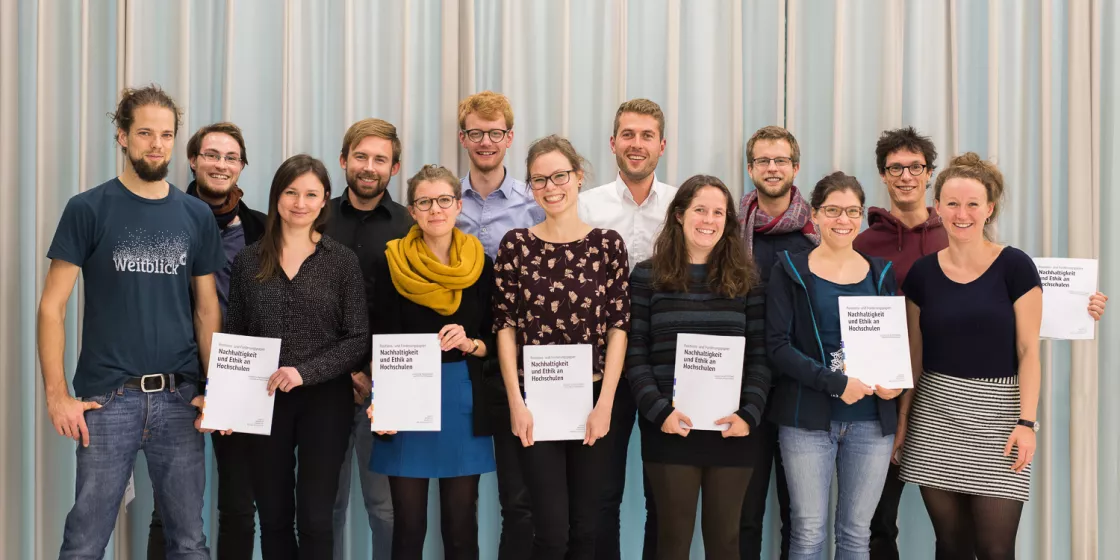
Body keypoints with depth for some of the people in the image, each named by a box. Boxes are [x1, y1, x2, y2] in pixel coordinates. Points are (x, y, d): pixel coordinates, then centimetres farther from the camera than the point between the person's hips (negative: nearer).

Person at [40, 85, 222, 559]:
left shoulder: (196, 216, 7)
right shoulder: (88, 209, -2)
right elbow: (52, 306, -3)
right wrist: (56, 394, -10)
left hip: (179, 397, 3)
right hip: (107, 396, -2)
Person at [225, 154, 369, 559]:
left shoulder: (342, 261, 0)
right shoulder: (248, 261, 6)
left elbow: (359, 340, -5)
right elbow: (234, 338, 8)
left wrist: (305, 372, -17)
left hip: (324, 401, -2)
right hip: (264, 402, 2)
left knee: (314, 519, 0)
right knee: (273, 518, 10)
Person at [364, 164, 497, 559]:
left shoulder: (480, 264, 4)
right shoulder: (393, 264, 0)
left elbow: (493, 340, 8)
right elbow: (383, 341, -3)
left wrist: (468, 344, -14)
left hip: (463, 398, 1)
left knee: (461, 522, 3)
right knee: (408, 523, 3)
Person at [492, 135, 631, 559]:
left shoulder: (608, 244, 3)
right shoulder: (516, 244, 1)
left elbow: (619, 328, 0)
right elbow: (505, 327, 0)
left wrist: (605, 404, -7)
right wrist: (516, 403, -7)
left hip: (593, 400, 1)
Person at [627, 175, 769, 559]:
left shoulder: (745, 280, 8)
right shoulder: (647, 276, 3)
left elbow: (760, 355, 5)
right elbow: (635, 355, -2)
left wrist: (750, 414, -9)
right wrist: (659, 411, -14)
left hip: (731, 430, 2)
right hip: (670, 428, -2)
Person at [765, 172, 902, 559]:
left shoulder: (881, 273, 10)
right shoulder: (791, 270, 0)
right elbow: (777, 345, -8)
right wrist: (836, 383, -18)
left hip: (872, 420, 3)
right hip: (808, 418, -3)